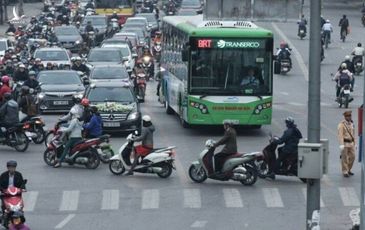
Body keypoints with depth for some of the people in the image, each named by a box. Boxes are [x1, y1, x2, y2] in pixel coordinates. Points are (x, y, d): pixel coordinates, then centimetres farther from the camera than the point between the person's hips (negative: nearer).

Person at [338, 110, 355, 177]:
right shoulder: (341, 124, -14)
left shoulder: (351, 124, 9)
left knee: (352, 157, 7)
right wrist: (341, 145, -28)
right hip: (344, 143, -7)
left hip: (351, 143, 7)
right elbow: (340, 135, -20)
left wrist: (354, 144, 16)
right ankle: (345, 172, 5)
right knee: (344, 158, -3)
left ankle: (348, 170, 23)